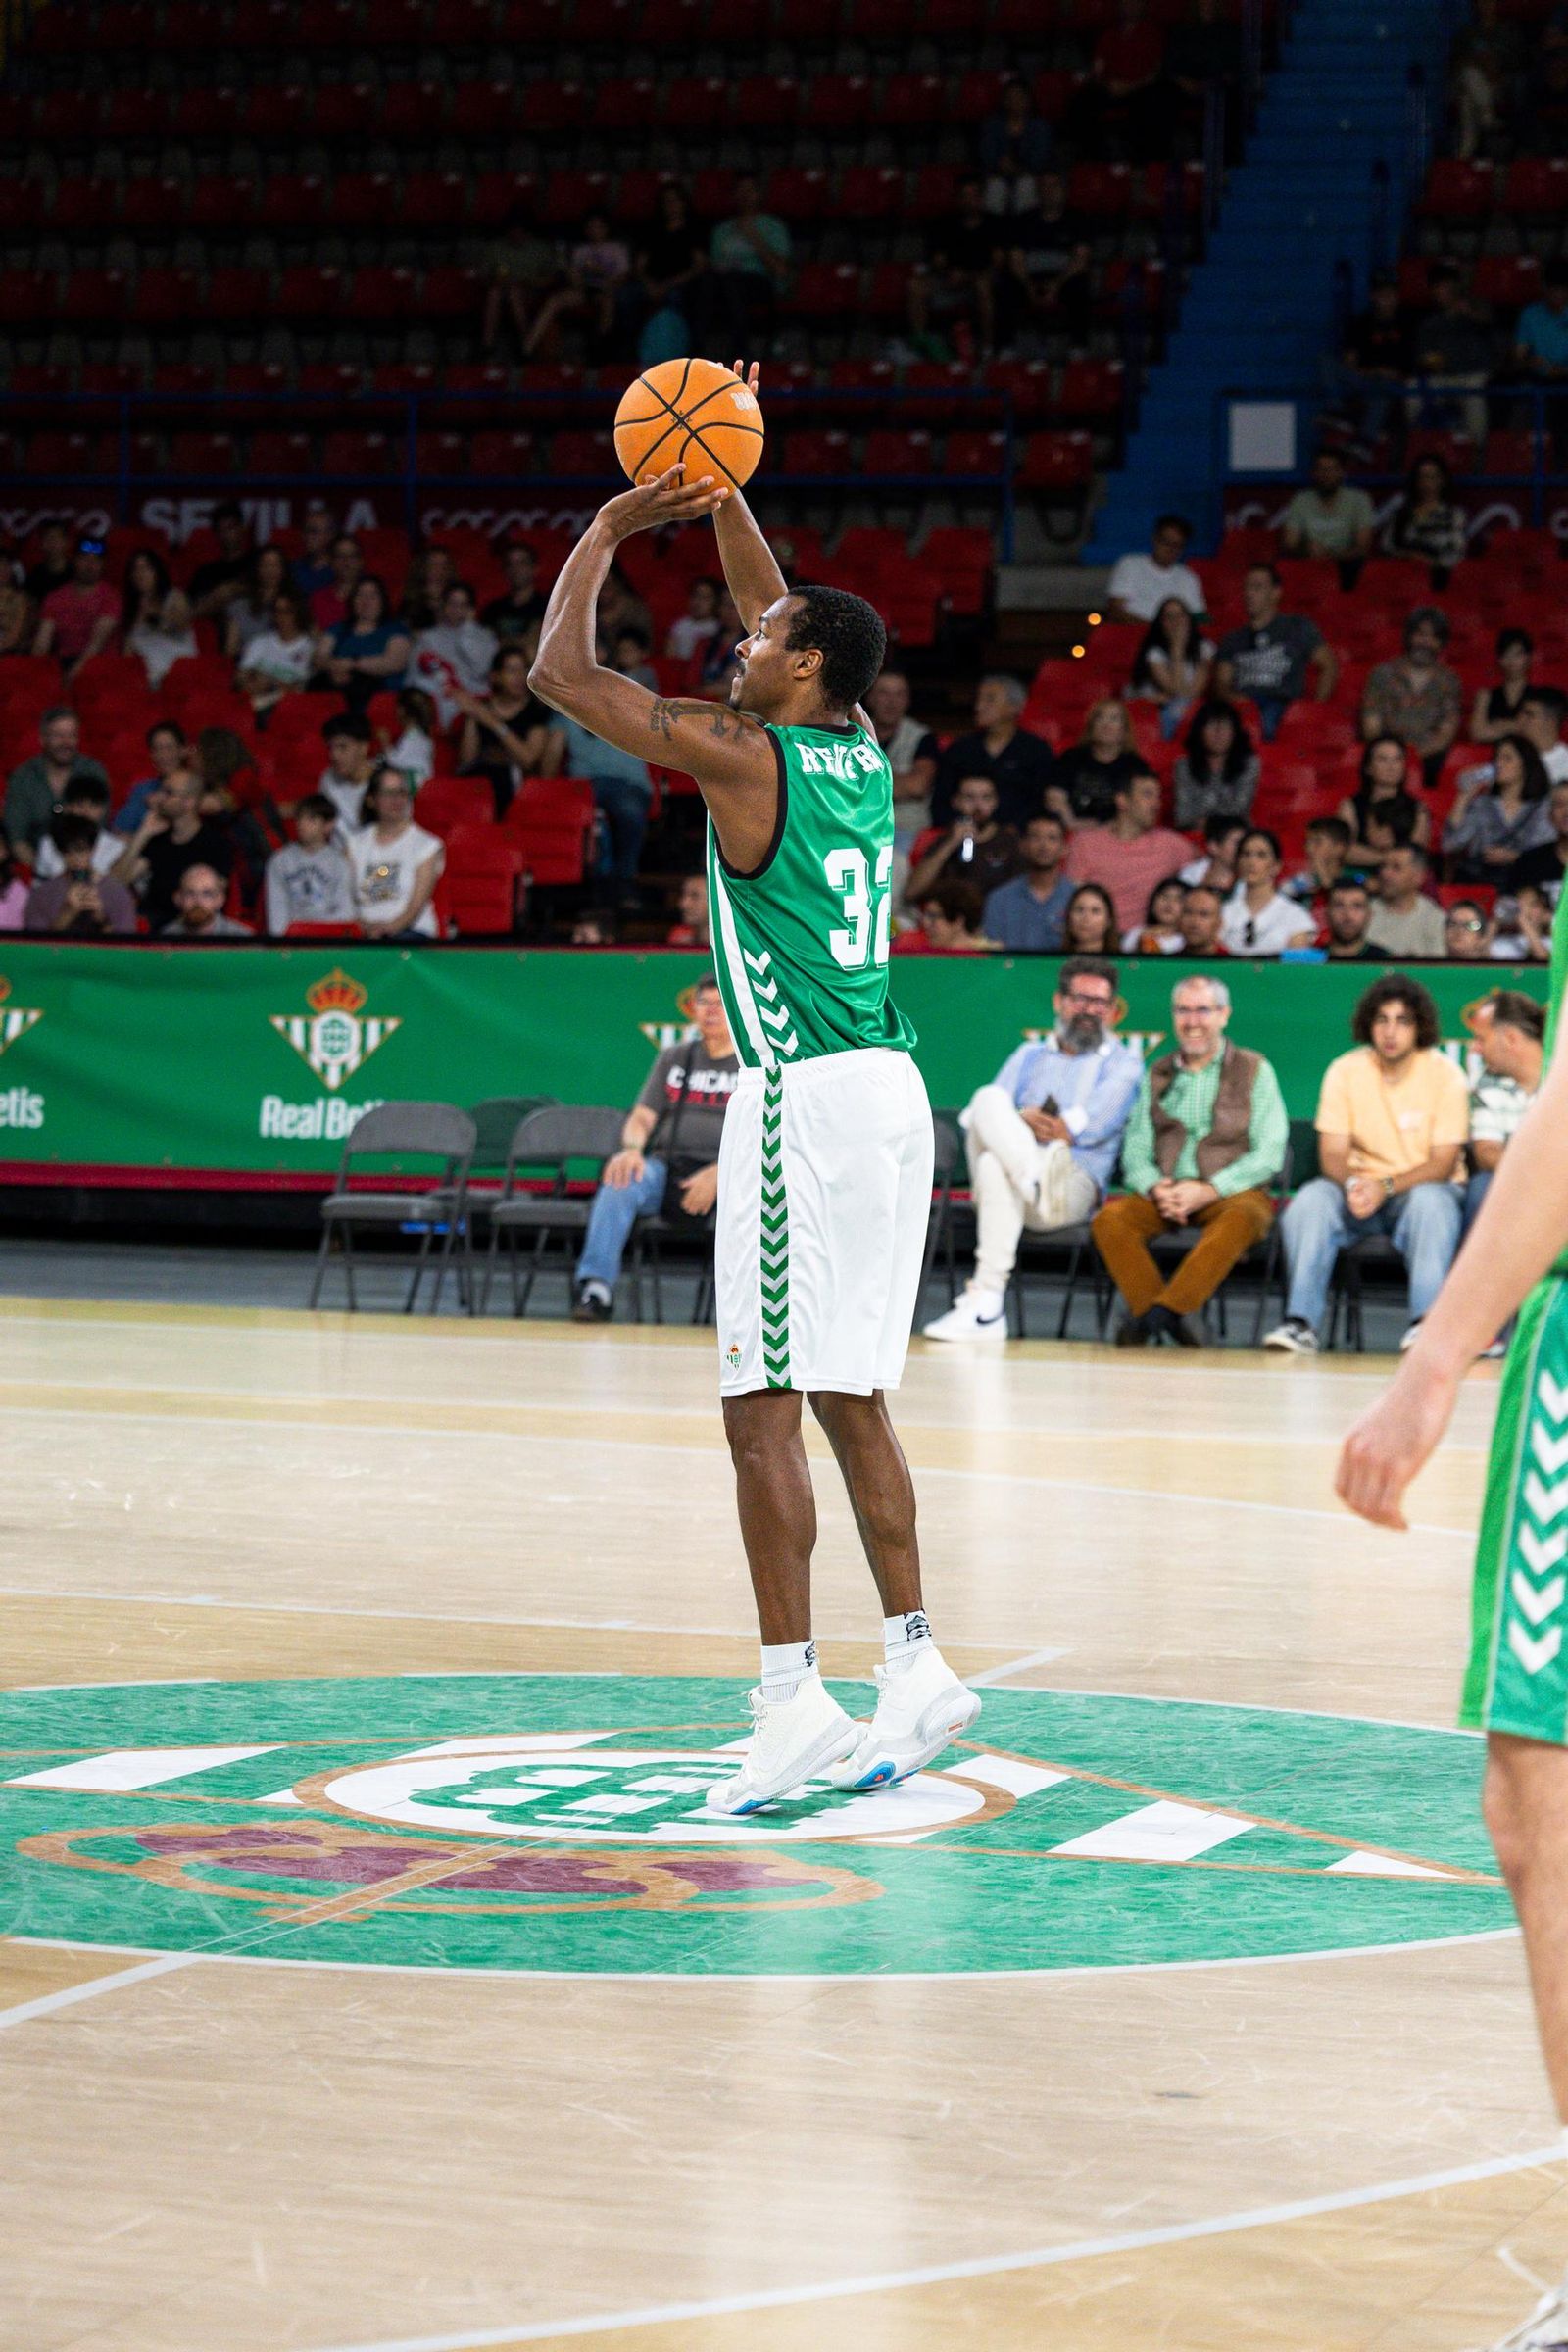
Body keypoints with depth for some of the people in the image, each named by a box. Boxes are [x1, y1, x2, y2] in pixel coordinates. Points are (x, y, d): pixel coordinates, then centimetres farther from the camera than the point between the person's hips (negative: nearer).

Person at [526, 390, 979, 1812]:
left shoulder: (743, 758, -10)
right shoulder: (859, 748, 11)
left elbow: (561, 673, -5)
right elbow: (781, 615, 30)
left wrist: (609, 532, 5)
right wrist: (720, 495, 26)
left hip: (805, 1100, -9)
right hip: (889, 1092, 9)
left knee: (763, 1410, -6)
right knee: (850, 1399, 15)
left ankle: (795, 1703, -8)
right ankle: (916, 1670, 18)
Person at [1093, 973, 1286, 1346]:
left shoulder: (1254, 1071, 7)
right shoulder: (1157, 1075, 17)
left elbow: (1269, 1154, -3)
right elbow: (1135, 1151, 10)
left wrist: (1208, 1190, -16)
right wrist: (1156, 1189, -13)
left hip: (1231, 1193, -3)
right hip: (1166, 1195, 3)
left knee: (1241, 1218, -38)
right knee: (1110, 1218, -27)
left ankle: (1155, 1315, -42)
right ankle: (1168, 1323, -33)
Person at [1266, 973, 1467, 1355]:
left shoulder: (1445, 1075, -9)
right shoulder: (1344, 1072, -2)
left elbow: (1443, 1164, -12)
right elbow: (1332, 1154, -4)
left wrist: (1385, 1187, -27)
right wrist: (1353, 1184, -28)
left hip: (1422, 1186, -2)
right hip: (1361, 1188, 2)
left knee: (1432, 1202, -36)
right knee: (1310, 1199, -28)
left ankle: (1426, 1322, -40)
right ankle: (1301, 1322, -33)